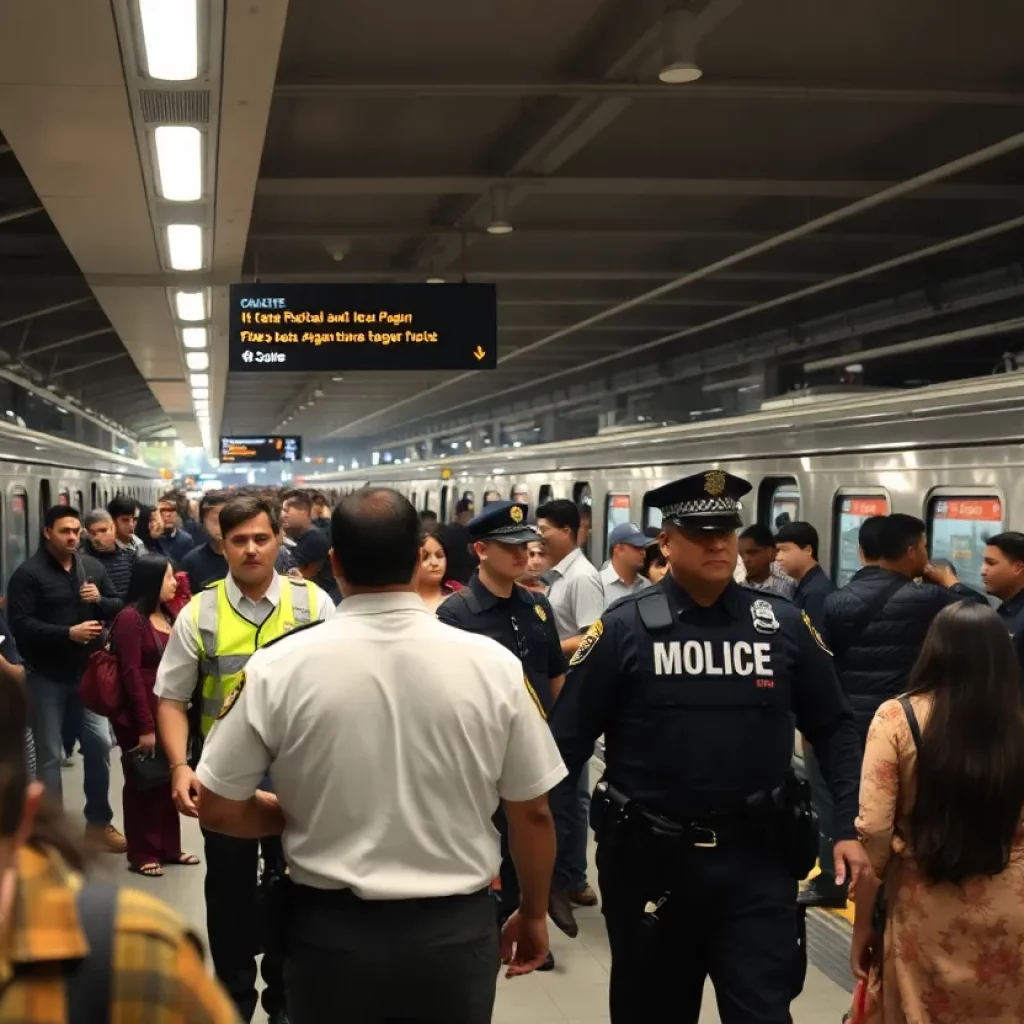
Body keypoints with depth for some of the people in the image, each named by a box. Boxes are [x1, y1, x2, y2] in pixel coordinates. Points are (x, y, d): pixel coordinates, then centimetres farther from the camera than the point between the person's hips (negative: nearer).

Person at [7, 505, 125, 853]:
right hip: (47, 676, -4)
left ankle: (99, 821, 20)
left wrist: (100, 599, -12)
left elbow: (118, 607, 10)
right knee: (49, 753, 5)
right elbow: (21, 625, -18)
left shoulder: (92, 566, 4)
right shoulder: (28, 573, -10)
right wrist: (69, 633, -24)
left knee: (100, 744, 4)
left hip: (88, 672, 4)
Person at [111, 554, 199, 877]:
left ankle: (169, 848, 25)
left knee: (168, 781, 13)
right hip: (139, 718, -7)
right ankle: (142, 854, 16)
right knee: (142, 783, 4)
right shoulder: (130, 618, -12)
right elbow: (131, 675, -16)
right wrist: (145, 726, -18)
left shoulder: (168, 616, 12)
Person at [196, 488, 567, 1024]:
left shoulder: (279, 666, -13)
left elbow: (217, 808, -5)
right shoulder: (494, 664, -12)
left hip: (331, 931, 0)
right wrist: (533, 914, 12)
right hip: (457, 930, 1)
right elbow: (533, 813, -3)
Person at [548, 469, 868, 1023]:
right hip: (650, 858, 0)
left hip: (757, 858, 1)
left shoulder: (783, 624, 0)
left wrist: (850, 827, -2)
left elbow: (834, 729, 6)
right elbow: (568, 738, -6)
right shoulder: (624, 627, -7)